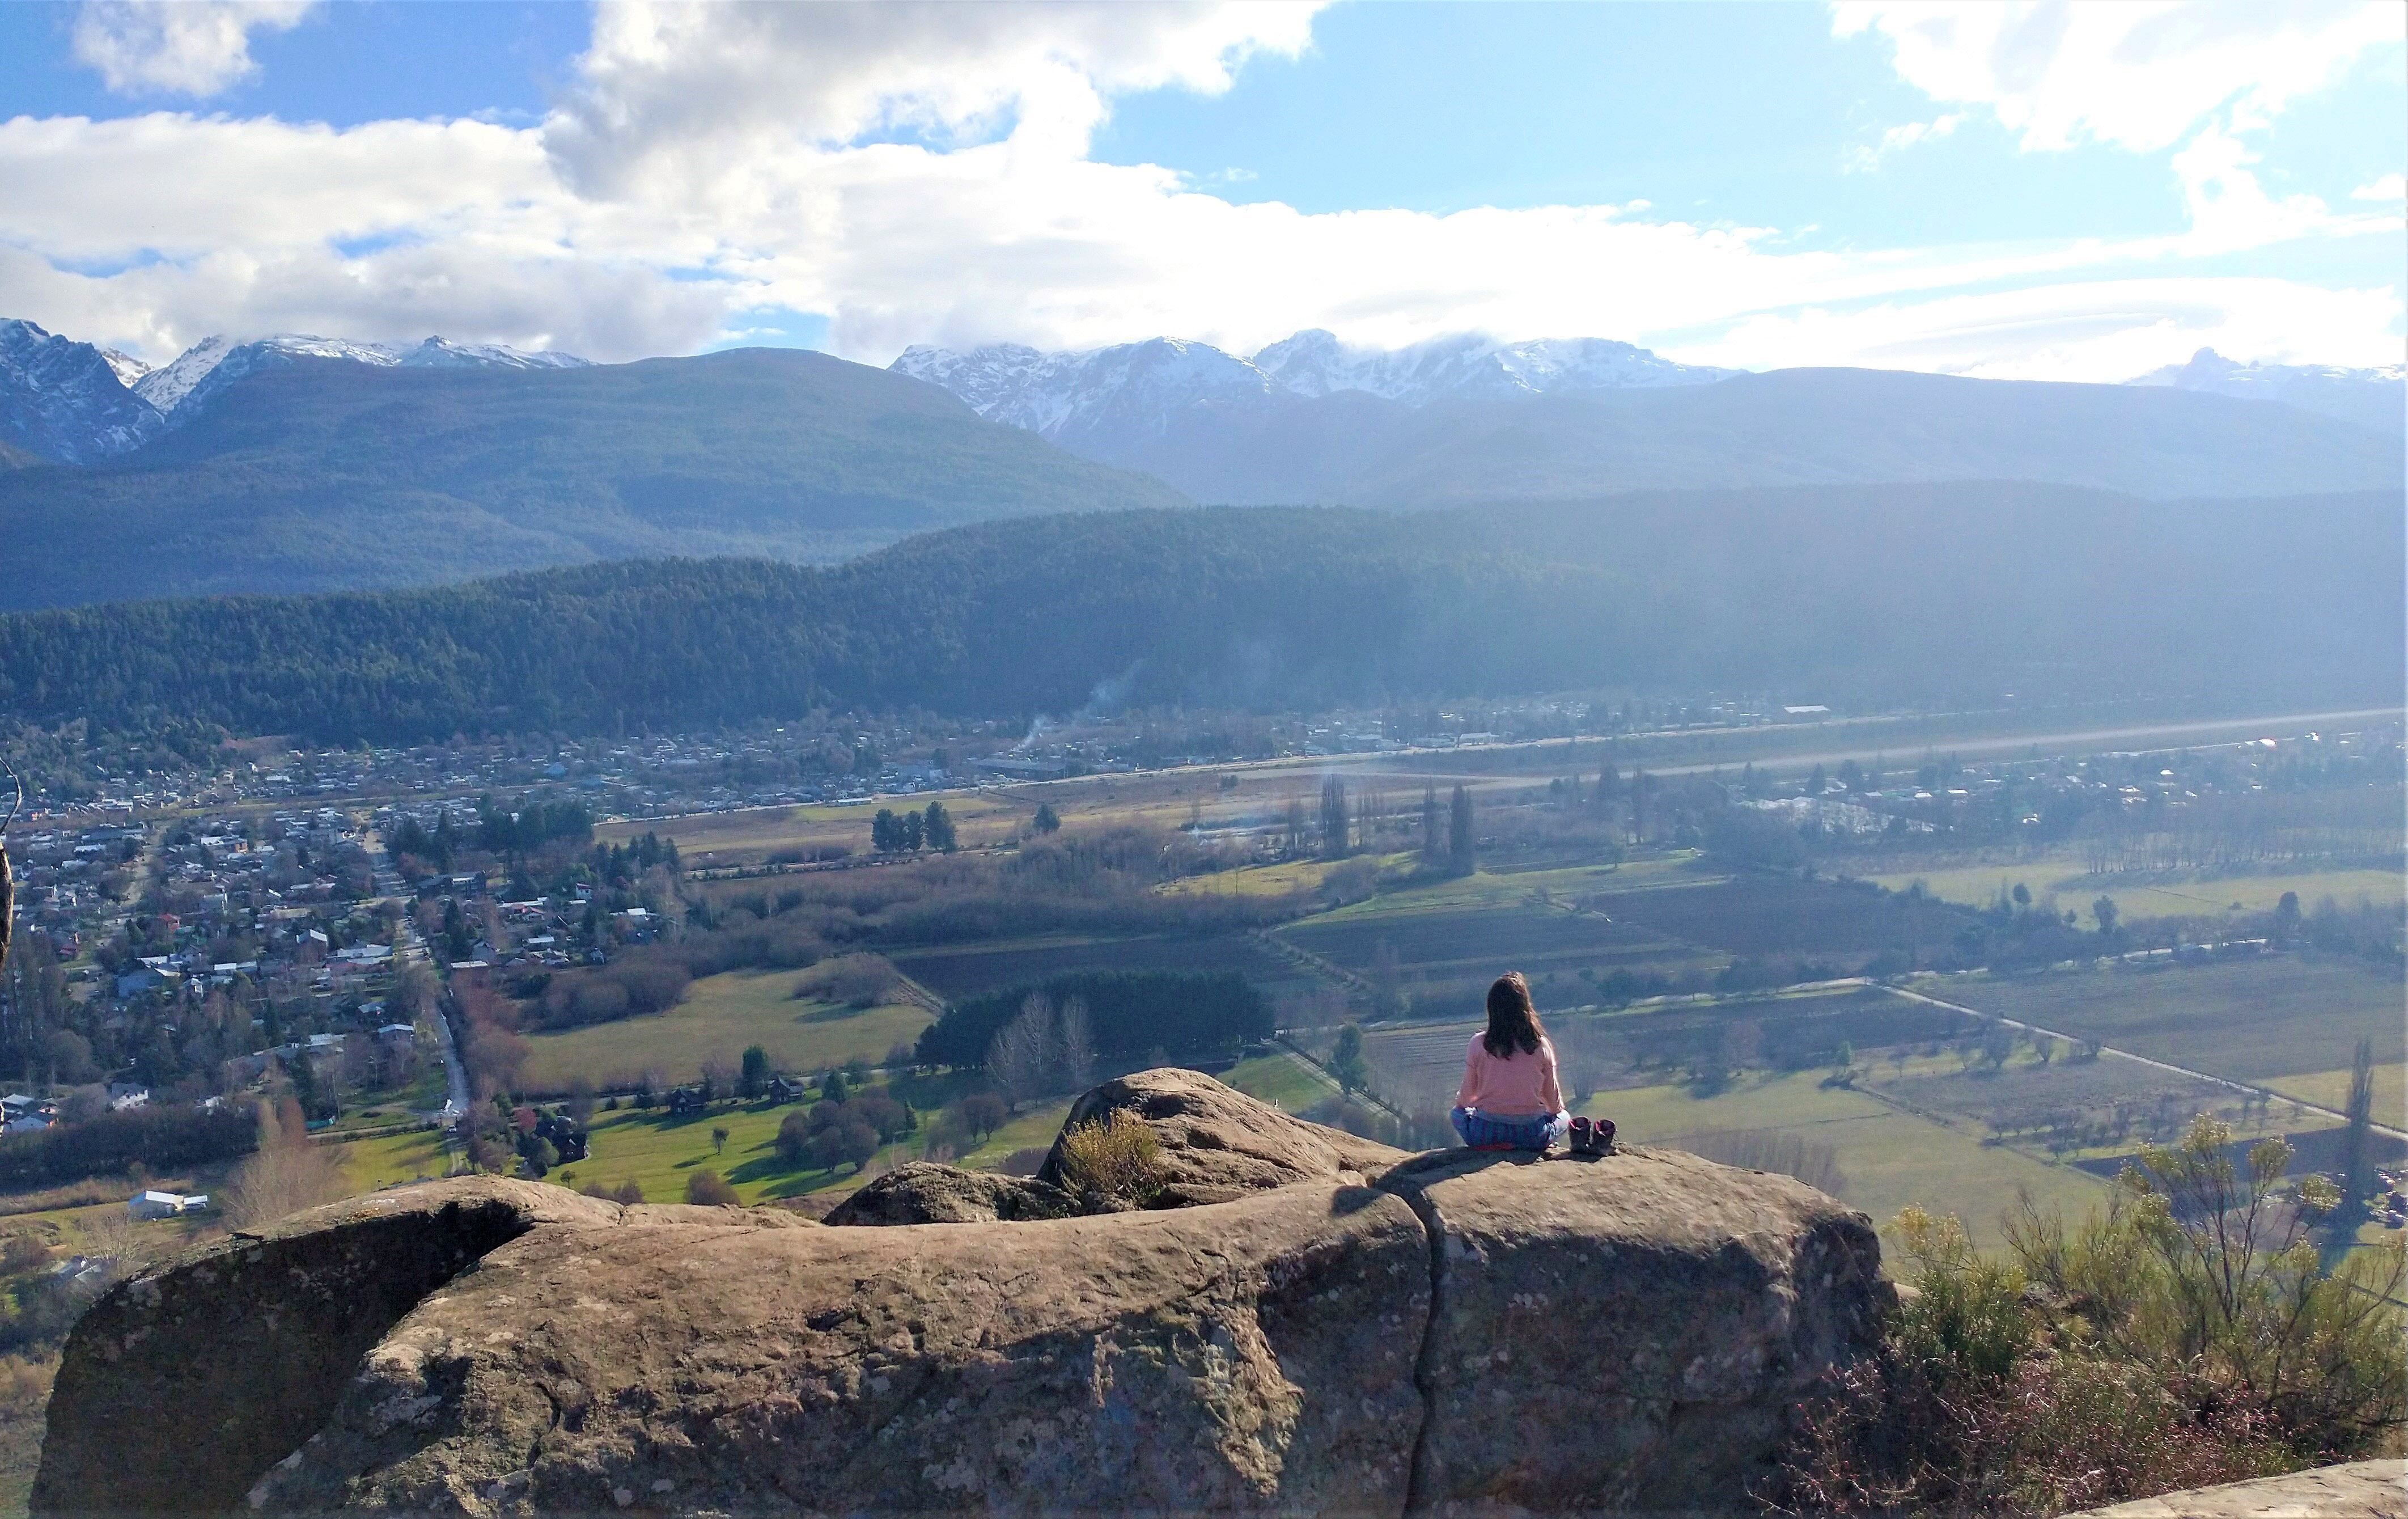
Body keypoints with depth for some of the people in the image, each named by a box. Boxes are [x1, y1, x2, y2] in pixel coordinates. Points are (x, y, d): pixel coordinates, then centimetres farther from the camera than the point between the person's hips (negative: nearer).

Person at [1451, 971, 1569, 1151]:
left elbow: (1465, 1098, 2)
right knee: (1563, 1117, 31)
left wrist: (1460, 1098, 27)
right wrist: (1558, 1110, 27)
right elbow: (1555, 1104, 2)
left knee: (1457, 1113, 33)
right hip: (1531, 1135, 0)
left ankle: (1493, 1145, 4)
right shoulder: (1541, 1045, -6)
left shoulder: (1479, 1044, -7)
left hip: (1486, 1132, 0)